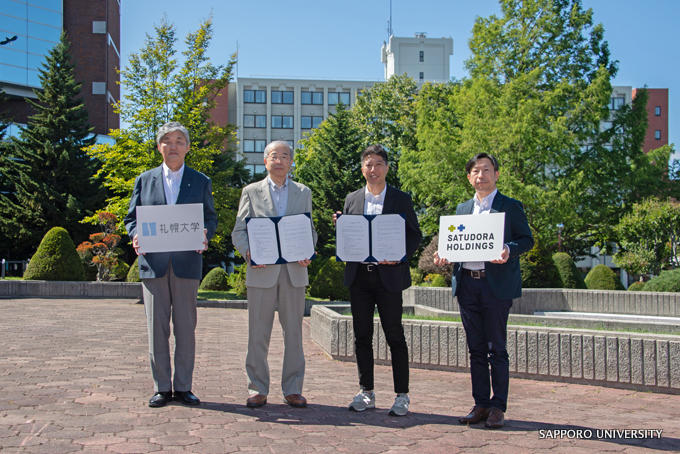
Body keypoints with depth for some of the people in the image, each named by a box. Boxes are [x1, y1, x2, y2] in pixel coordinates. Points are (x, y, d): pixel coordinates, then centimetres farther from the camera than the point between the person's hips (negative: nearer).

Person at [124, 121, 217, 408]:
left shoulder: (201, 182, 11)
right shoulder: (144, 180, 12)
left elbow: (210, 218, 10)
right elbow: (131, 217, 12)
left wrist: (205, 235, -12)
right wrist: (135, 236, -10)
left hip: (186, 263, 0)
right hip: (153, 263, 1)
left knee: (185, 327, 2)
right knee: (157, 327, 2)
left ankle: (183, 387, 12)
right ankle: (161, 388, 11)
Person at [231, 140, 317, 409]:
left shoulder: (304, 193, 15)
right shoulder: (251, 192, 9)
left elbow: (310, 230, 15)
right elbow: (239, 231, 5)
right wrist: (248, 253, -14)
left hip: (294, 271, 2)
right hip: (261, 271, -1)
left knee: (294, 331, 4)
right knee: (258, 333, 1)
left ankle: (293, 389, 13)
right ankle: (258, 389, 11)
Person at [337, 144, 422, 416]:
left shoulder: (401, 200, 4)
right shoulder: (351, 200, 13)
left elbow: (415, 235, 3)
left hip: (388, 276, -3)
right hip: (358, 276, 4)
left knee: (394, 336, -1)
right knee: (362, 335, 7)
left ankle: (402, 396, 7)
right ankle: (366, 393, 18)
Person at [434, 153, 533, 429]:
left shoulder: (511, 207, 3)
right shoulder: (462, 209, 18)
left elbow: (527, 239, 1)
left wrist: (509, 249, -19)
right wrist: (444, 257, -1)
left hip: (496, 284, -5)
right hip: (467, 284, 5)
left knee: (497, 349, -1)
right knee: (476, 349, 9)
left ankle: (498, 407, 7)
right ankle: (481, 404, 16)